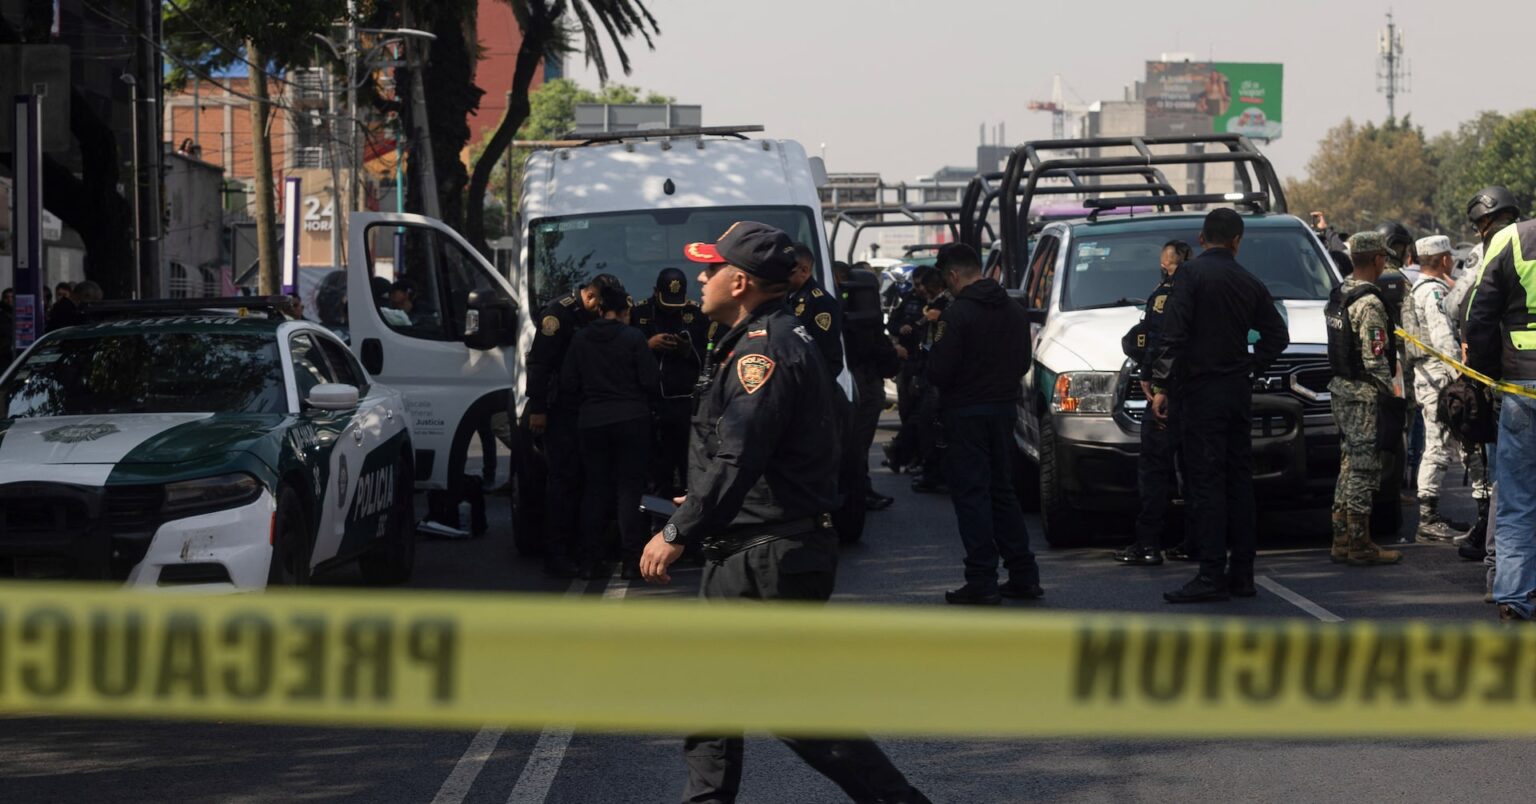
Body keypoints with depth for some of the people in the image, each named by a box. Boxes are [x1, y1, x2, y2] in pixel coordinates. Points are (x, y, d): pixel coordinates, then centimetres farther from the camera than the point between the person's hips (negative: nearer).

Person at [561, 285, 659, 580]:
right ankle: (631, 561, -3)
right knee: (629, 488, 2)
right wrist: (645, 401, 14)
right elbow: (651, 382, -7)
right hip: (631, 420, -3)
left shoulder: (580, 339, 2)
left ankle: (590, 561, 7)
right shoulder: (633, 337, -8)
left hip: (591, 422, 3)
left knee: (594, 489, 10)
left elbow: (567, 384, 4)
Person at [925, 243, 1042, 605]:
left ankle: (982, 582, -6)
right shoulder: (1014, 310, 7)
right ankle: (1023, 575, 15)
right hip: (1004, 409, 7)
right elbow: (1023, 363, 15)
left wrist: (938, 344, 2)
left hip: (966, 413, -7)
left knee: (971, 494, -3)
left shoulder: (958, 314, -17)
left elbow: (939, 372, -17)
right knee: (1002, 491, 16)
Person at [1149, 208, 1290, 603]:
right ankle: (1241, 573, 12)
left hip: (1202, 389, -6)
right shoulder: (1250, 282, 10)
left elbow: (1173, 334, -16)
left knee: (1206, 481, -9)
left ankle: (1212, 575, -14)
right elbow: (1277, 335, 15)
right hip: (1239, 392, 6)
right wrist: (1251, 368, 16)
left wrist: (1161, 386, -13)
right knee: (1238, 479, 10)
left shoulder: (1192, 274, -9)